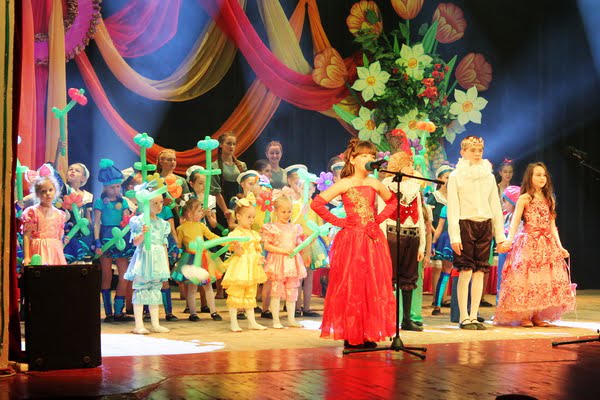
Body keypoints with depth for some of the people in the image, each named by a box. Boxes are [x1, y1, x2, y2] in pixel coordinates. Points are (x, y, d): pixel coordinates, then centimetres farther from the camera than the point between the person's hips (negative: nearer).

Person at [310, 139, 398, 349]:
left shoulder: (374, 184, 10)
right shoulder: (344, 184, -4)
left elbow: (392, 201, 26)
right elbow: (316, 204, -11)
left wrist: (380, 218, 10)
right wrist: (337, 221, -9)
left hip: (373, 239, 5)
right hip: (351, 239, -5)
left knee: (374, 287, 4)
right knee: (351, 287, -3)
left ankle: (369, 334, 11)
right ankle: (350, 336, 3)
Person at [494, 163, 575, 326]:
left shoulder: (549, 200, 14)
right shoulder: (524, 198, -2)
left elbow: (552, 226, 15)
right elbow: (514, 222, -10)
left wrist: (559, 246, 10)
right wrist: (509, 240, -25)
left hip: (547, 244, 5)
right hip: (528, 243, -5)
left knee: (544, 279, 2)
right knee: (527, 278, -7)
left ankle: (536, 315, 9)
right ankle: (523, 316, -1)